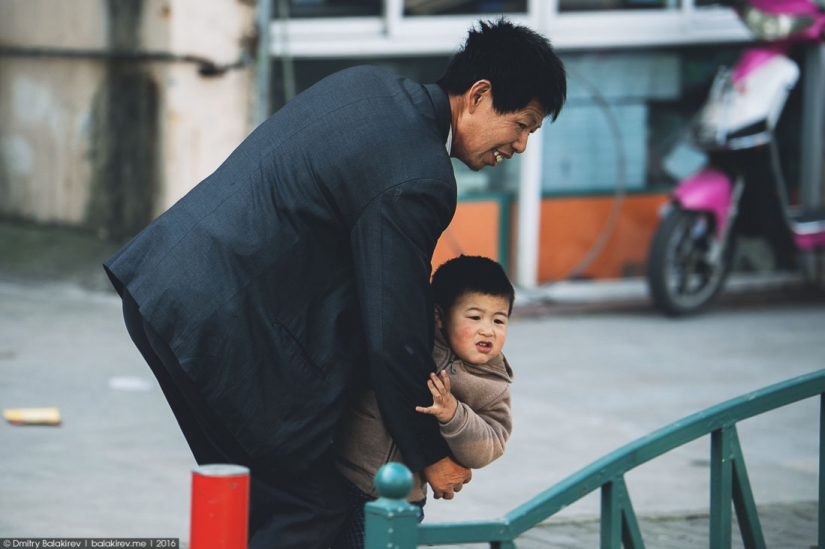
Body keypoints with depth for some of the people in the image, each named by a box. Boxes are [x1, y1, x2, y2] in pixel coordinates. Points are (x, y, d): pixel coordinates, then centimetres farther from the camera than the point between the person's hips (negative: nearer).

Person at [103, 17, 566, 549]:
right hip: (222, 323, -10)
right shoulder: (420, 181, -16)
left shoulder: (368, 85, 12)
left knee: (253, 499, 19)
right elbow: (394, 339, -12)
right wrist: (431, 456, 2)